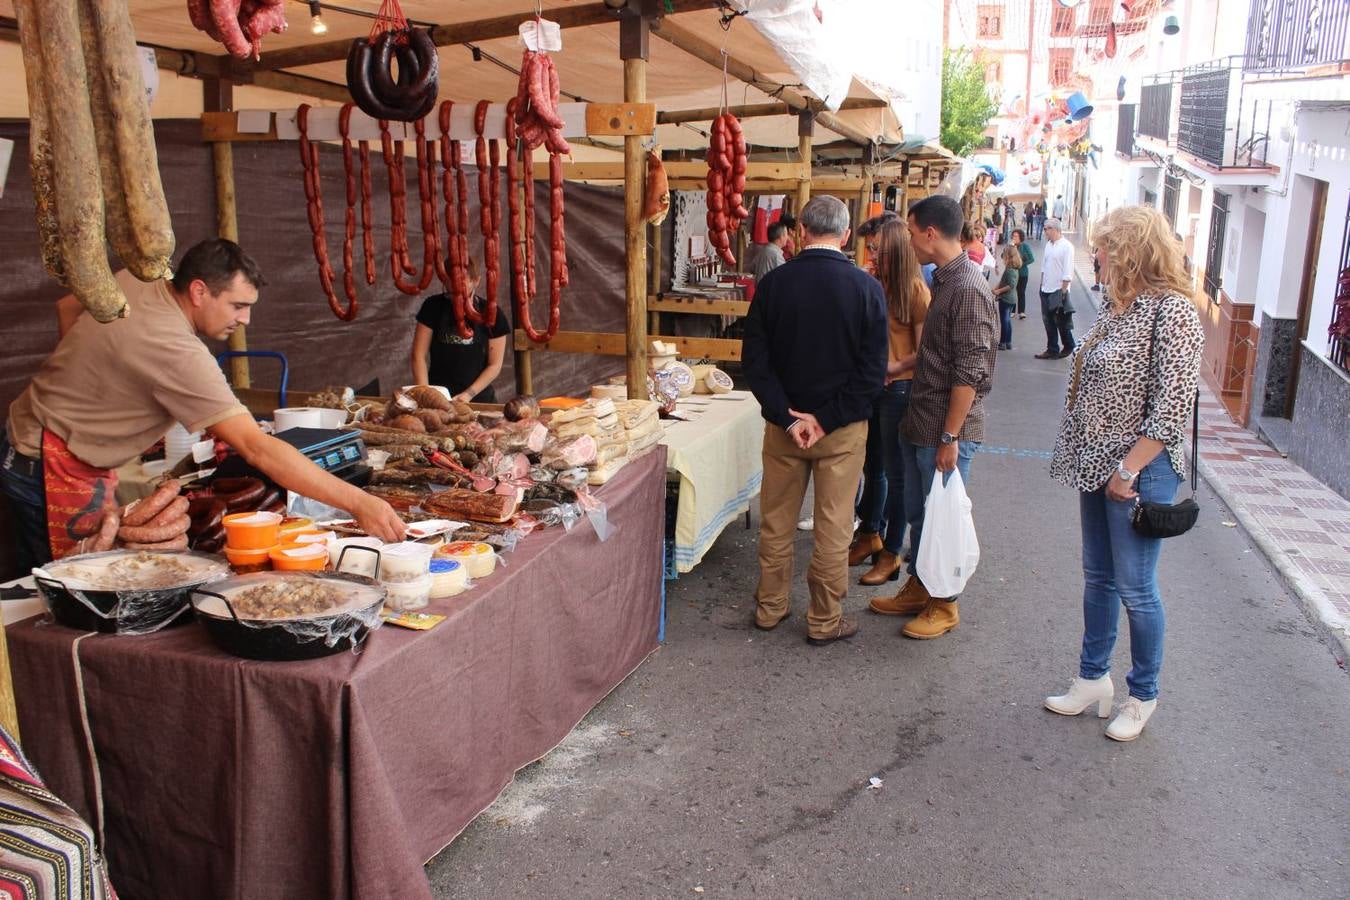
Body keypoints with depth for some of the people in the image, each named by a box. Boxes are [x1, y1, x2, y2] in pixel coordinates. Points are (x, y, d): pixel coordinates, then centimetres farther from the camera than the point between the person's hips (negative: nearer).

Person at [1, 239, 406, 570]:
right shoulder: (179, 354, -31)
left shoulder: (135, 281, -4)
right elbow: (257, 448, -37)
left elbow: (67, 306, 17)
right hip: (54, 468, -9)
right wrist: (359, 503, -39)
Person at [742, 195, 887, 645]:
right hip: (844, 427, -2)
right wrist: (827, 419, -11)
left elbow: (754, 359, -7)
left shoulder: (773, 282, -6)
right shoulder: (866, 287, -10)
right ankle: (824, 621, 19)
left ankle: (770, 607, 28)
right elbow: (873, 369, -12)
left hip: (783, 422, 2)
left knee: (776, 520, 15)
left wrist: (787, 417, -10)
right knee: (833, 525, 9)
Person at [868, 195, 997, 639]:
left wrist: (950, 437, -21)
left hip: (945, 429, -9)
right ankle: (918, 589, 33)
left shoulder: (968, 289, -19)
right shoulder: (943, 280, 11)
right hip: (919, 424, 9)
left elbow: (969, 372, -22)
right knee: (918, 513, 18)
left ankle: (944, 605, 19)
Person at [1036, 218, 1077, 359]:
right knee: (1048, 321, 10)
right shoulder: (1049, 245, 10)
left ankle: (1069, 347, 20)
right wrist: (1042, 283, 13)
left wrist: (1063, 290, -17)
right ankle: (1052, 350, 17)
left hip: (1058, 290, -7)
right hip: (1046, 290, 7)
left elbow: (1068, 272, -15)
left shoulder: (1066, 247, -13)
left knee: (1061, 321, 3)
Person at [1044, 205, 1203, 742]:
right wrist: (1078, 454, 10)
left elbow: (1172, 409, -20)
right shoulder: (1119, 308, 10)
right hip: (1098, 466, 8)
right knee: (1097, 579, 16)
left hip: (1139, 473, -8)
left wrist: (1128, 470, -18)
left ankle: (1143, 696, 22)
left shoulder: (1173, 311, -16)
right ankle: (1093, 680, 30)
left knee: (1135, 589, 4)